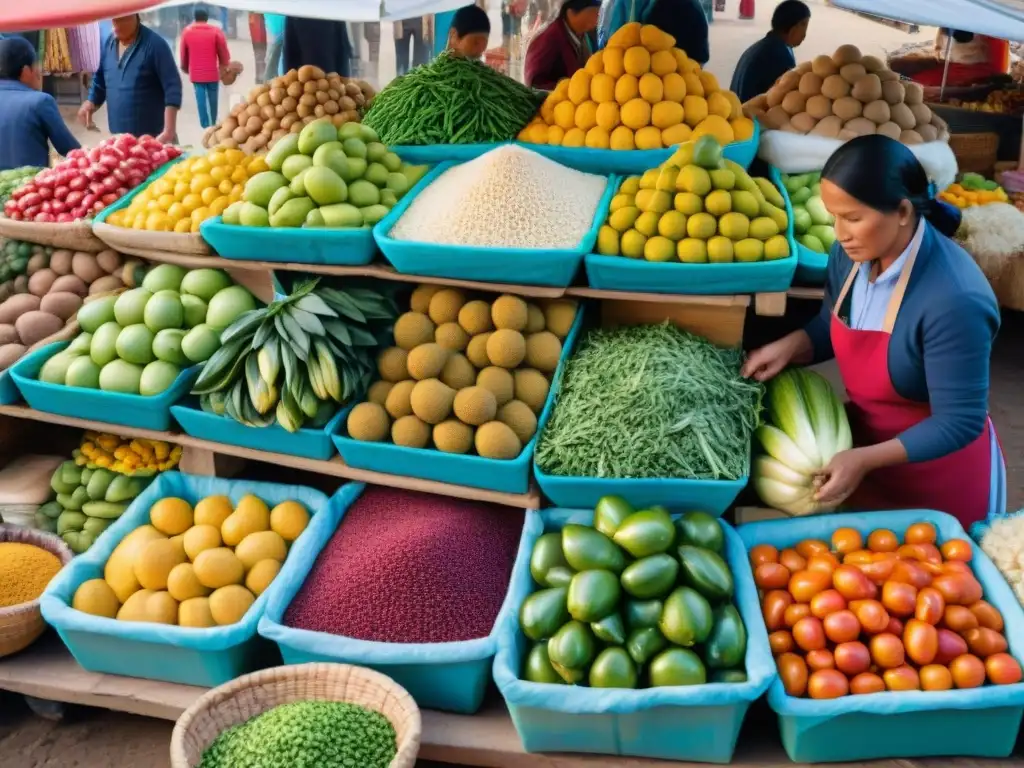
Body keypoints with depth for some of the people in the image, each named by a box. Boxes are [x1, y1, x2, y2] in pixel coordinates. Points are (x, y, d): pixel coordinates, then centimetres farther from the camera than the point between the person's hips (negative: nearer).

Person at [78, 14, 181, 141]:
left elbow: (172, 87, -17)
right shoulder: (109, 44, 8)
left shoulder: (154, 44, -11)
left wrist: (169, 130, -26)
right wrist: (91, 102, 2)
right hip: (119, 138, 6)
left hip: (153, 137, -6)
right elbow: (100, 81, 21)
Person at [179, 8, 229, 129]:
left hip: (196, 73, 1)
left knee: (201, 99, 4)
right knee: (212, 100, 10)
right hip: (212, 72, -1)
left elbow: (183, 54, 9)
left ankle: (206, 125, 1)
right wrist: (223, 65, 17)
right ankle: (212, 125, 18)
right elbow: (223, 52, -1)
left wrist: (185, 68, 26)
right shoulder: (215, 31, -5)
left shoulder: (187, 31, 2)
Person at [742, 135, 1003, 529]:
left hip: (937, 475, -6)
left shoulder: (954, 300, -33)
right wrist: (790, 346, -14)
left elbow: (959, 423, -26)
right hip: (866, 440, 6)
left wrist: (865, 459, -31)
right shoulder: (853, 253, -12)